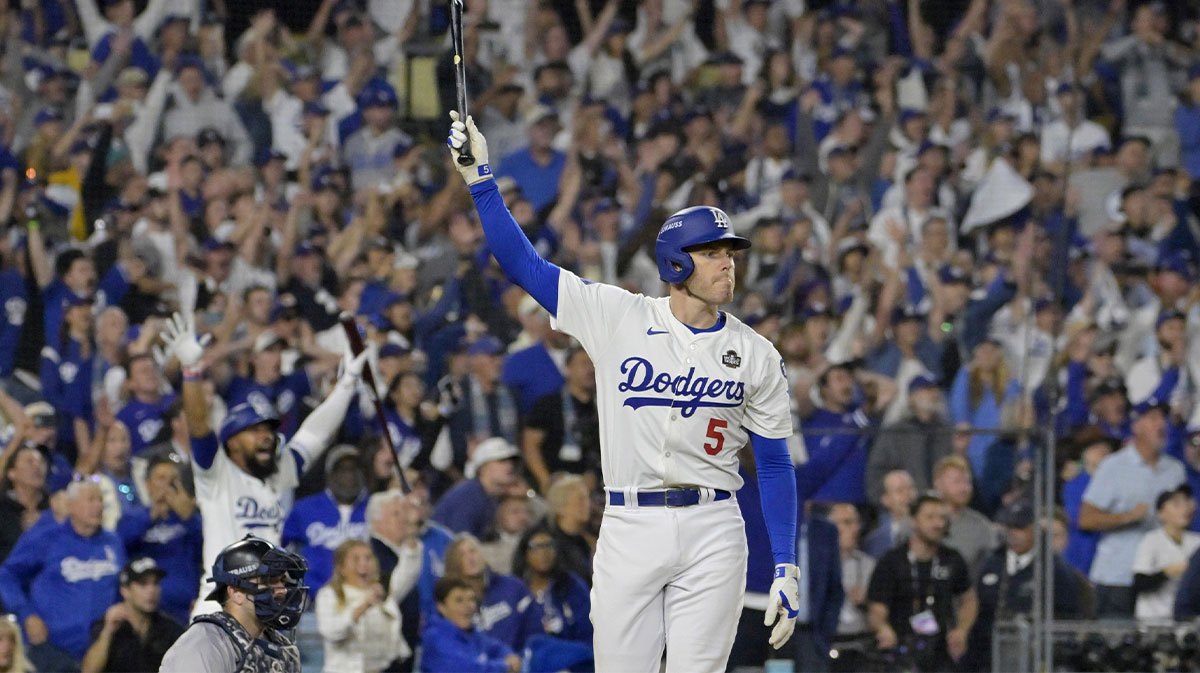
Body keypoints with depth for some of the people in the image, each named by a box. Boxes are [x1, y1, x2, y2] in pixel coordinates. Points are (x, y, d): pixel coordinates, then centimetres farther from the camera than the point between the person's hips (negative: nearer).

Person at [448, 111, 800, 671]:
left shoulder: (757, 356, 5)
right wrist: (479, 178, -8)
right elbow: (521, 262, 1)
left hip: (711, 533, 0)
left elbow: (775, 465, 8)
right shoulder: (617, 318, 3)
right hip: (628, 527, 0)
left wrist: (786, 570, 2)